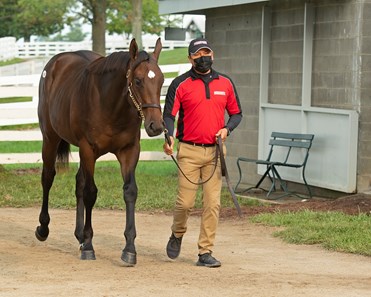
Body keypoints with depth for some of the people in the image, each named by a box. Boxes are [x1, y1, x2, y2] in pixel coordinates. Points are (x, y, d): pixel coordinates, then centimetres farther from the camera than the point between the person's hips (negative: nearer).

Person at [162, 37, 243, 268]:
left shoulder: (225, 83, 9)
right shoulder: (180, 84, 0)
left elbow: (236, 113, 16)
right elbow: (169, 115, -4)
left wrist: (227, 128, -5)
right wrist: (168, 138, -23)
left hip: (215, 152, 3)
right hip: (189, 151, -2)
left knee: (213, 204, -1)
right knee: (185, 202, -3)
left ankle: (206, 252, 6)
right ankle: (177, 235, 27)